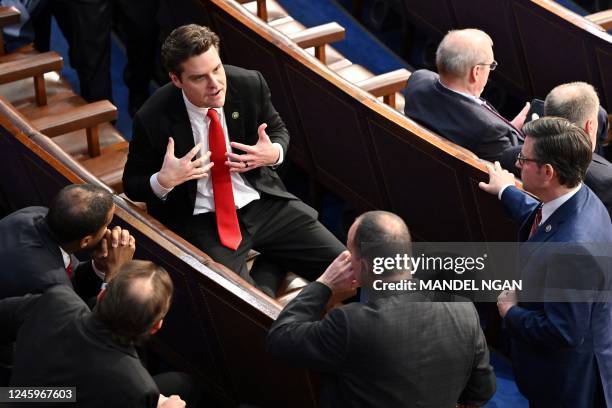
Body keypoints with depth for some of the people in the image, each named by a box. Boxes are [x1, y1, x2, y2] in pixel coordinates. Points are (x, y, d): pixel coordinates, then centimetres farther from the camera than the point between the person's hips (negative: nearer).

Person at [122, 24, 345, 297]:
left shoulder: (250, 85, -8)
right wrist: (163, 181, -25)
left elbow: (278, 131, 12)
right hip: (202, 222, -4)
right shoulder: (153, 119, -16)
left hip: (263, 202, 4)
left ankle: (270, 267, 16)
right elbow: (132, 184, -2)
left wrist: (273, 153, -13)